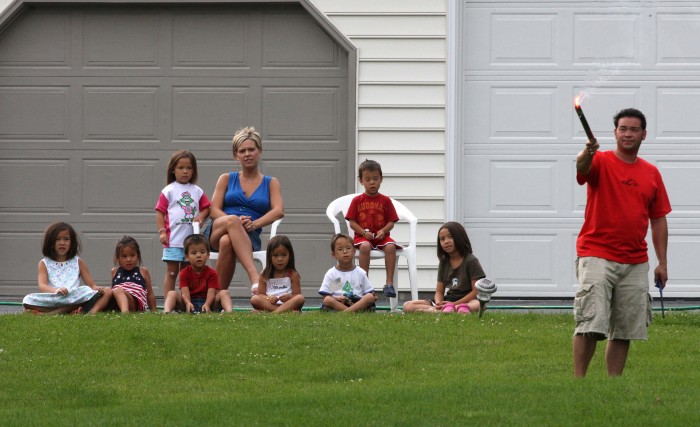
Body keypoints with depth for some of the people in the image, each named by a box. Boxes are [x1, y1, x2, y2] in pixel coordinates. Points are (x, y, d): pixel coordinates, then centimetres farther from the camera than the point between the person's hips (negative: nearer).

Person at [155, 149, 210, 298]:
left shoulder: (197, 191, 12)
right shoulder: (168, 191, 1)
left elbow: (206, 207, 17)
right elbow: (160, 212, -1)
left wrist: (201, 216, -5)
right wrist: (162, 231, -10)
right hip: (173, 239, -4)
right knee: (172, 272, -4)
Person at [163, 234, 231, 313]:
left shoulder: (212, 273, 3)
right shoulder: (184, 273, 3)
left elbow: (211, 292, -11)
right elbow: (185, 292, -11)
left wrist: (207, 304, -35)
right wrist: (188, 303, -35)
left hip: (206, 302, 0)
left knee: (224, 293, -22)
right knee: (172, 294, -22)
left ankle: (229, 310, -51)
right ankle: (166, 311, -51)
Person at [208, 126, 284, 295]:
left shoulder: (270, 183, 19)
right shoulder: (226, 179, 21)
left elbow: (279, 211, 1)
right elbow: (214, 210, 8)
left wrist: (253, 224, -18)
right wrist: (235, 221, -14)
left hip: (250, 238, -1)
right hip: (217, 231, 1)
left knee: (227, 242, -40)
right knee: (232, 220, -39)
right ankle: (254, 276, -57)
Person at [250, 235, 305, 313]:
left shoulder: (293, 275, 7)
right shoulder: (265, 275, 10)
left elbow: (297, 295, 2)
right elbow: (260, 295, 7)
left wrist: (289, 297, -22)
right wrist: (268, 298, -16)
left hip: (288, 303, -1)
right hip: (269, 304, 1)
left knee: (300, 298, -30)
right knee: (254, 299, -26)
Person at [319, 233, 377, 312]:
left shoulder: (361, 273, 16)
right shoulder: (331, 274, 12)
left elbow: (368, 293, 15)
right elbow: (325, 297, 4)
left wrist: (372, 296, -9)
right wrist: (336, 299, -16)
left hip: (359, 302, 1)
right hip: (338, 303, -1)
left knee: (370, 297, -27)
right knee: (327, 300, -32)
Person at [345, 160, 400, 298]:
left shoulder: (385, 201, 9)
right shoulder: (357, 201, 7)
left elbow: (391, 222, 6)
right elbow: (352, 222, 3)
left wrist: (383, 231, -14)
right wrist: (364, 232, -13)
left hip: (381, 236, 1)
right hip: (363, 236, -1)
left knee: (390, 246, -32)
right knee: (364, 247, -37)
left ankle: (389, 282, -29)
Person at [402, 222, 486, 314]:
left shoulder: (470, 261, -1)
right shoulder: (444, 263, 14)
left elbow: (476, 291, -7)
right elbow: (439, 292, 11)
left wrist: (455, 303, -16)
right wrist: (438, 304, -13)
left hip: (466, 300, -5)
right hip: (447, 301, 5)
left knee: (479, 305, -43)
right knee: (407, 306, -15)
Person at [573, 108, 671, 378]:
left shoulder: (651, 173, 12)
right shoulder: (601, 162, 0)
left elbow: (658, 219, 15)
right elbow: (581, 168, -24)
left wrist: (662, 262, 10)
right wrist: (588, 153, -48)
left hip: (635, 262, 5)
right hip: (596, 256, -4)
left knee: (624, 331, 5)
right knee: (590, 326, -13)